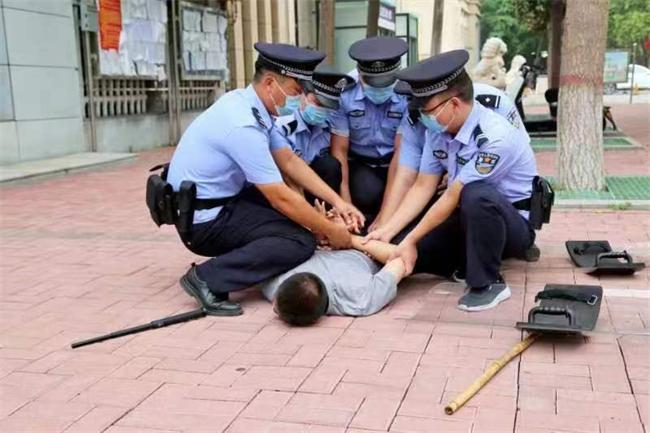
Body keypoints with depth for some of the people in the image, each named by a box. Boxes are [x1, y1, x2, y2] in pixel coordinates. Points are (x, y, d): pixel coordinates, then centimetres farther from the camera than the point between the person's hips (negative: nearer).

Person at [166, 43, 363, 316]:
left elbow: (289, 161, 5)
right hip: (203, 220, -10)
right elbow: (281, 198, -24)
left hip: (219, 200, 10)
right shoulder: (244, 126, -27)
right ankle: (208, 279, -15)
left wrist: (337, 201, 0)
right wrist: (331, 232, -13)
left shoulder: (251, 104, 1)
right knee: (301, 242, -17)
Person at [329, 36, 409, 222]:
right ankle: (366, 224, 0)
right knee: (368, 192, -31)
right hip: (358, 164, -1)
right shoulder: (345, 96, -16)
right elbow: (340, 150, -13)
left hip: (393, 164, 1)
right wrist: (346, 204, -24)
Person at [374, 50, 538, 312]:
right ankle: (470, 258, 12)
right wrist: (387, 231, -13)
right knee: (395, 253, -10)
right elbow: (422, 188, -3)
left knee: (476, 195, -40)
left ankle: (487, 283, -21)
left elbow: (452, 197, -26)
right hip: (468, 220, 7)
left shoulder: (494, 137, -27)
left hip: (512, 223, -7)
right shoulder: (437, 130, -5)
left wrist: (411, 240, -22)